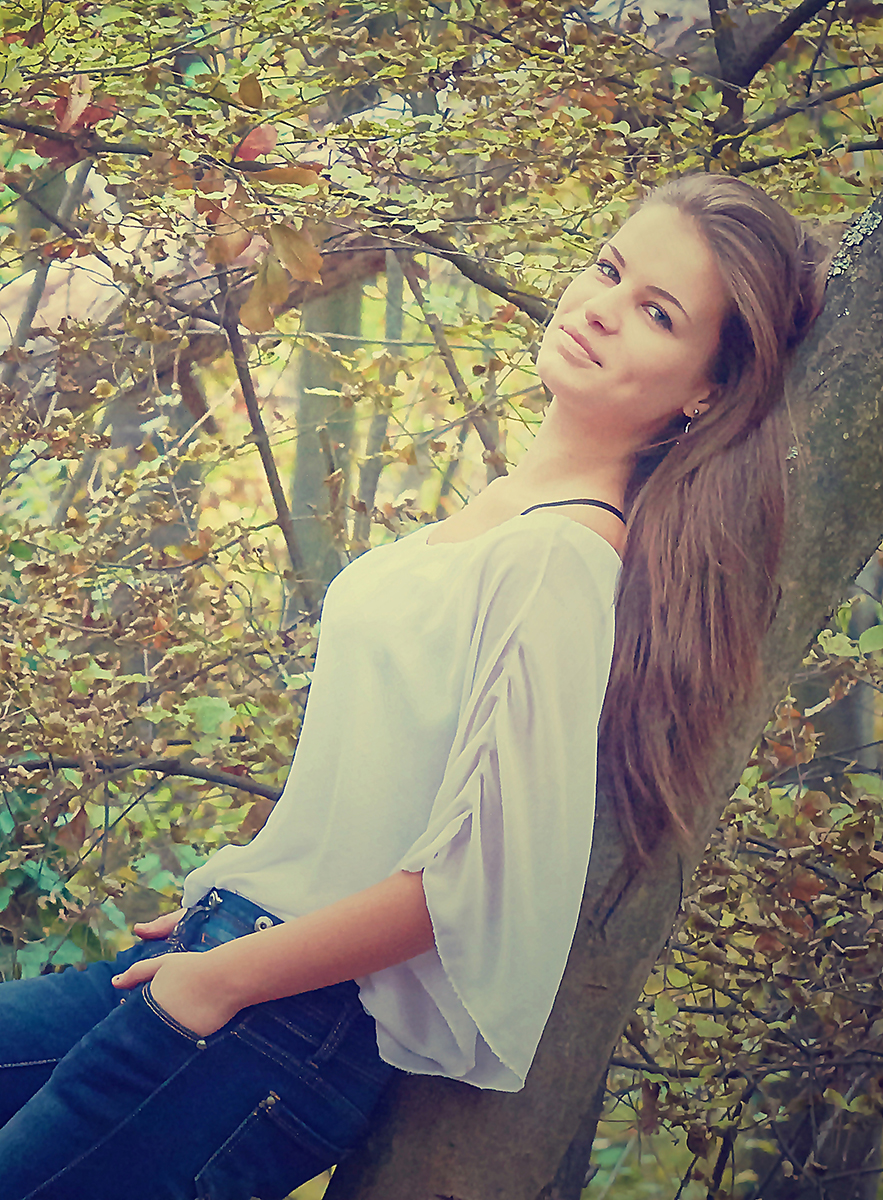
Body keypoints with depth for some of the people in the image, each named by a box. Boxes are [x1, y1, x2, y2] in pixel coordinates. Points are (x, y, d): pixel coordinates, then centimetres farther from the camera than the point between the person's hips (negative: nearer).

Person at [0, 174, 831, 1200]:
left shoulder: (563, 559, -20)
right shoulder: (509, 503, 8)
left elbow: (477, 878, -23)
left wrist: (225, 975, -13)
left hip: (306, 1019, -9)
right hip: (237, 935, 9)